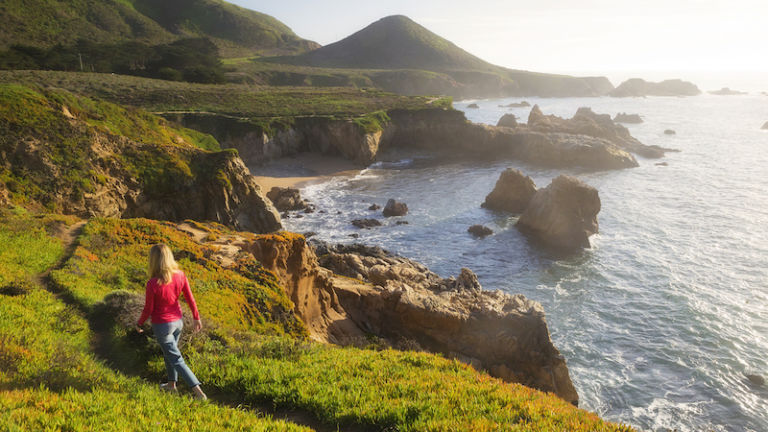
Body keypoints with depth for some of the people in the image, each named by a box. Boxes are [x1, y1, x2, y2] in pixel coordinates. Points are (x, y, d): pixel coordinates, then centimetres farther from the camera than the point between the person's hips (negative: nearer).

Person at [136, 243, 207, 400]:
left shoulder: (153, 284, -28)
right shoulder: (180, 275, -14)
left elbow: (148, 309, -15)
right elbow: (190, 298, -5)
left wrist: (139, 324, 4)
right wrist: (197, 318, 9)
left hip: (162, 325, -5)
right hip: (177, 321, 5)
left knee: (176, 360, 6)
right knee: (169, 351, 29)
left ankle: (199, 392, 5)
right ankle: (172, 384, 46)